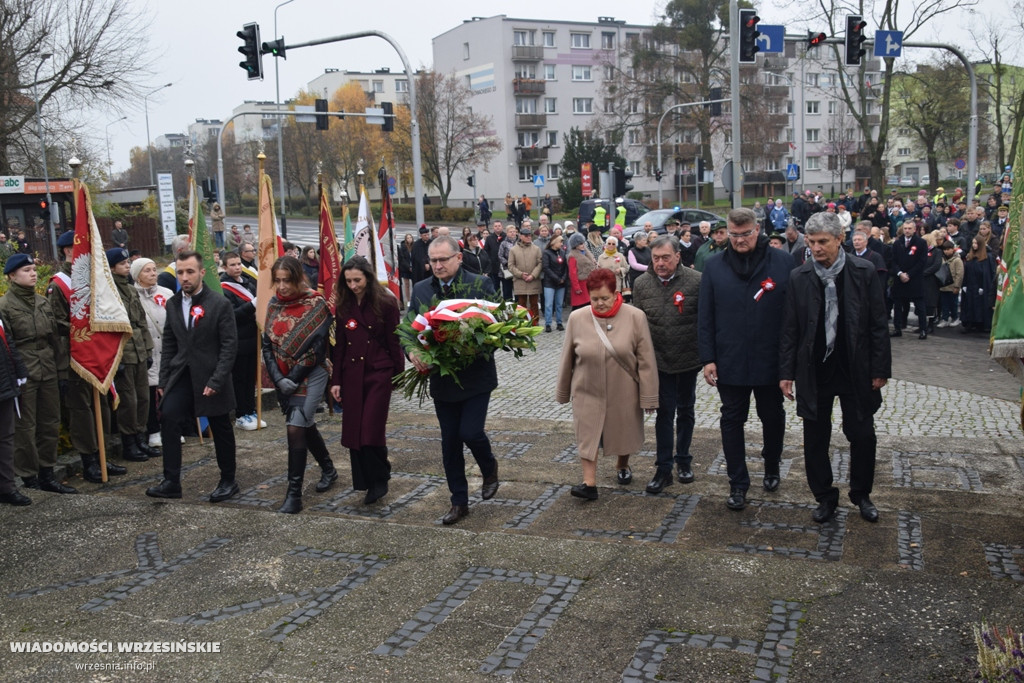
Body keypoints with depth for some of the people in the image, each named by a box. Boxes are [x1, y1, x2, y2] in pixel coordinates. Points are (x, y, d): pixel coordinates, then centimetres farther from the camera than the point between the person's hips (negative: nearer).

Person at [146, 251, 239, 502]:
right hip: (181, 375, 4)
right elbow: (168, 345, 10)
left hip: (210, 376, -4)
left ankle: (228, 481, 22)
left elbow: (230, 345, -11)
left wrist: (216, 381, -17)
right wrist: (163, 381, 4)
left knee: (221, 429, 6)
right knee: (168, 418, -12)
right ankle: (171, 482, -3)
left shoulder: (219, 304, -9)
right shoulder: (173, 304, 7)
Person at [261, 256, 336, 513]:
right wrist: (278, 378, -9)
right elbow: (267, 343, 3)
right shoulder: (274, 304, 3)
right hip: (284, 379, 6)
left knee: (295, 428, -15)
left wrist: (294, 378, -15)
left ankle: (294, 494, -7)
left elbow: (317, 347, -14)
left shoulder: (316, 304, -12)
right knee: (306, 425, 18)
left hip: (311, 375, -6)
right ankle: (328, 469, 41)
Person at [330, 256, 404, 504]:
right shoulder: (344, 306, 7)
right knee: (353, 431, 4)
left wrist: (399, 375, -5)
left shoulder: (385, 303, -6)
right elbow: (339, 345, 9)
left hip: (379, 373, -4)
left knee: (371, 430, -8)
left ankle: (379, 480, 12)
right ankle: (364, 482, 17)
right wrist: (336, 380, 7)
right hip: (351, 374, 5)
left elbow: (394, 342, -4)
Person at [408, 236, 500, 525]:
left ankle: (489, 468, 24)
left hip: (476, 376, -4)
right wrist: (413, 352, -14)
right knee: (450, 441, 9)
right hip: (442, 379, 4)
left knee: (470, 432, -11)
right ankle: (459, 501, 23)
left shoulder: (480, 284, -6)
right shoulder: (421, 290, 5)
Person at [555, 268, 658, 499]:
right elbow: (567, 359, 2)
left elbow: (646, 360, -10)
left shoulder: (635, 317, -13)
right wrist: (562, 391, 8)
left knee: (624, 433, 18)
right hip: (588, 392, 0)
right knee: (588, 435, -1)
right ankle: (589, 483, 4)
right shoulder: (577, 318, -7)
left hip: (624, 393, 0)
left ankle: (622, 466, 43)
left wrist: (649, 396, -9)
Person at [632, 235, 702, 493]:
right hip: (659, 360, 1)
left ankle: (683, 460, 31)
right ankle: (663, 468, 11)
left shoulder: (696, 281, -11)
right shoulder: (641, 284, -3)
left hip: (688, 359, -1)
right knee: (664, 413, 4)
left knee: (685, 411, 15)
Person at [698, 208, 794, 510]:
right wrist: (707, 358, -4)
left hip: (771, 361, 0)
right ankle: (737, 484, 18)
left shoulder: (783, 262, -4)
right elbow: (705, 316, 1)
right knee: (732, 421, 7)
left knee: (773, 418, 16)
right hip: (729, 362, 1)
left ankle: (771, 468, 40)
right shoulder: (715, 266, 0)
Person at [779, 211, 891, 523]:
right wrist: (786, 372, -3)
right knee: (816, 439, 8)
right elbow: (789, 329, 1)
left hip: (855, 370, 0)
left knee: (863, 436, 8)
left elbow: (878, 324, -1)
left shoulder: (864, 272, -4)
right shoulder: (798, 277, -2)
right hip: (814, 372, 1)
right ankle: (825, 497, 25)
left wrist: (880, 368, -4)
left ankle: (861, 494, 29)